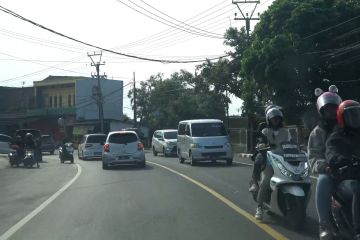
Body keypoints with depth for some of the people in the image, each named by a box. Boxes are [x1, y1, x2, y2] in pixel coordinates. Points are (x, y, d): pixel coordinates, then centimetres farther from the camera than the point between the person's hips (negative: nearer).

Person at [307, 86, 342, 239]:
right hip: (330, 170, 0)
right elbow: (313, 157, 1)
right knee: (323, 181, -36)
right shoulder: (317, 133, 11)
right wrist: (324, 166, -23)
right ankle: (325, 225, -33)